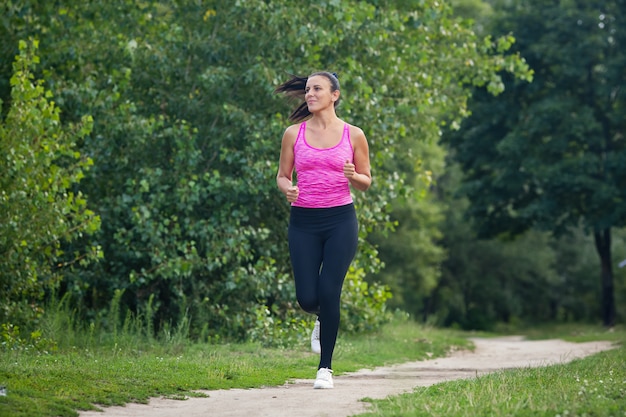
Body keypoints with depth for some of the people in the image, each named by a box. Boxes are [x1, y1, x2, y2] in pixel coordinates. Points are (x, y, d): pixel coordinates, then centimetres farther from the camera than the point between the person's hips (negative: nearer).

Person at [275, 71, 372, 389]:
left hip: (340, 220, -1)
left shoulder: (353, 135, 2)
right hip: (303, 222, 2)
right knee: (307, 298, -4)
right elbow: (282, 176, 11)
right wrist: (287, 189, -12)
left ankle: (325, 368, 3)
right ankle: (322, 319, 36)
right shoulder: (294, 133, 5)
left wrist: (353, 176, -15)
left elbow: (366, 182, 8)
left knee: (329, 293, -10)